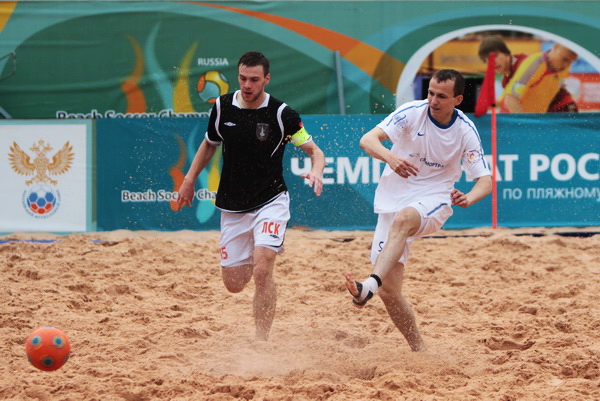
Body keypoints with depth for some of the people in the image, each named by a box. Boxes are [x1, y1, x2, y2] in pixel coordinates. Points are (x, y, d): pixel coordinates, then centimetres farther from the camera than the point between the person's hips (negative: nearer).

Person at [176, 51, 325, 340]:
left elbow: (315, 151, -11)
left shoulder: (282, 114, -12)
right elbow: (209, 144, 18)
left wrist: (316, 171, -33)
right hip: (232, 207, 4)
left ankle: (262, 342, -16)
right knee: (234, 284, 5)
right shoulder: (222, 107, -1)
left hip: (270, 201, -4)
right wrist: (189, 179, 15)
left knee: (262, 271, -24)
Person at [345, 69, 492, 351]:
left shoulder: (465, 131, -5)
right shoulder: (412, 112, -9)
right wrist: (389, 157, -42)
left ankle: (370, 285, -57)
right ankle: (419, 350, 10)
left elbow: (485, 180, -5)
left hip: (433, 200, -2)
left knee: (403, 219, -39)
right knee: (389, 291, -6)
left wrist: (468, 198, -28)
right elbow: (368, 139, -19)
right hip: (393, 198, 2)